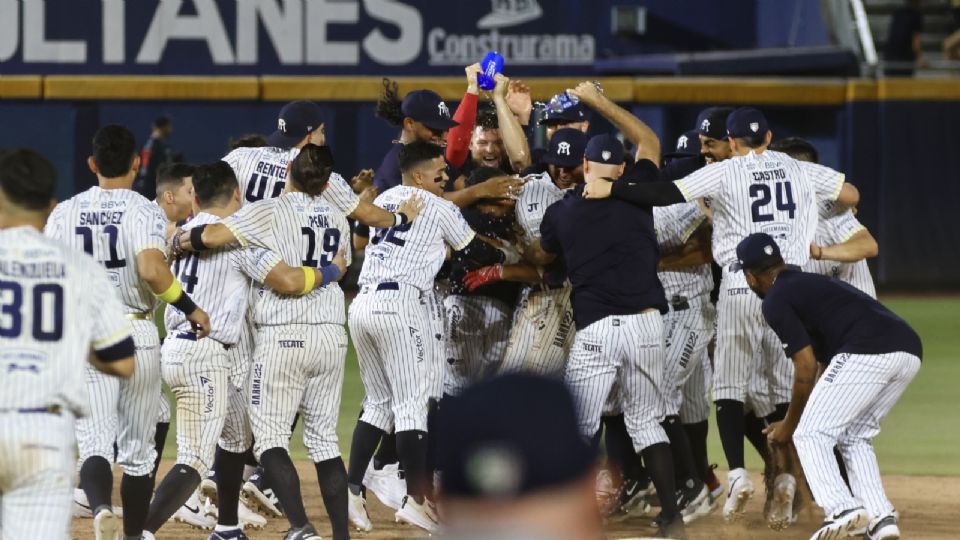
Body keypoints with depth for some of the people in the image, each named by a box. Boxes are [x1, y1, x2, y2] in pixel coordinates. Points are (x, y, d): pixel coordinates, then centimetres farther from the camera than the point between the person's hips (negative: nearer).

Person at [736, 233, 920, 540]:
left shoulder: (776, 301, 8)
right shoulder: (814, 284, 35)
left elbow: (806, 368, 4)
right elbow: (824, 362, 38)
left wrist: (789, 425, 16)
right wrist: (803, 418, 44)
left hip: (867, 353, -8)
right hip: (911, 350, 8)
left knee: (810, 434, 3)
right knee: (855, 436, 22)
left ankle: (842, 509, -16)